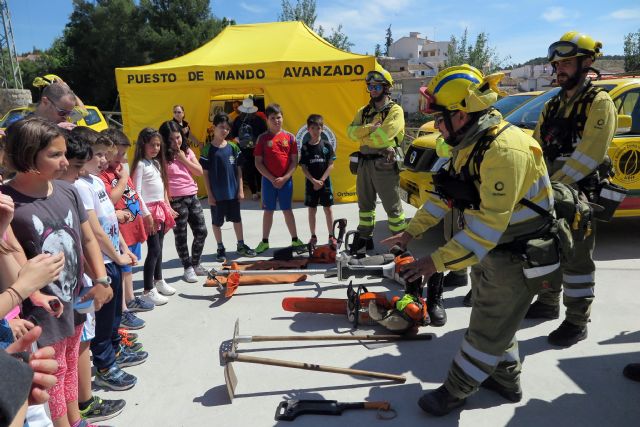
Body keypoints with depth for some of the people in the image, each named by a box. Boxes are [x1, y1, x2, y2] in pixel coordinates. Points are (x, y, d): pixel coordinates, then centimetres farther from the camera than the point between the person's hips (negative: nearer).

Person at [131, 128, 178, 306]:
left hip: (161, 208, 8)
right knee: (154, 249, -8)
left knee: (159, 247, 16)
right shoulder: (140, 164, -10)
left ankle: (158, 280, 31)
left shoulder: (157, 163, 14)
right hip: (149, 210, -8)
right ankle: (148, 291, -2)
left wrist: (168, 207, 19)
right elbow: (137, 192, -15)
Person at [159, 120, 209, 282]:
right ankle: (188, 269, 16)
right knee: (181, 236, 3)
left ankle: (195, 264, 26)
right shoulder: (163, 156, -7)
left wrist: (183, 159, -6)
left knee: (201, 232, 9)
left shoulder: (187, 152, 9)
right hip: (176, 200, -5)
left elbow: (200, 172, 4)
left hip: (192, 197, 6)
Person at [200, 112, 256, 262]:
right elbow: (205, 174, -5)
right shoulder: (208, 149, -7)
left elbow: (238, 170, 4)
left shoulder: (233, 147, 0)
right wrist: (209, 194, -8)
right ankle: (220, 249, 24)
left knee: (237, 218, 13)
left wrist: (240, 189, 0)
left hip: (233, 192, 3)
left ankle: (241, 245, 28)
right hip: (217, 193, -2)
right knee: (217, 221, 9)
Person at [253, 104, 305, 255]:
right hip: (268, 180, 0)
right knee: (268, 210, 8)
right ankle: (264, 241, 19)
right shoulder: (262, 138, -1)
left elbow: (294, 161, 1)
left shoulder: (289, 137, 1)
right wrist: (272, 179, -10)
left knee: (287, 210, 8)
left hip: (286, 180, 0)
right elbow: (258, 163, -3)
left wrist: (284, 178, -10)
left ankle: (295, 240, 17)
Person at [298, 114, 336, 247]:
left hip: (325, 182, -1)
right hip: (310, 183, 1)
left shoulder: (326, 145, -1)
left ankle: (331, 236, 12)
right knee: (312, 210, 7)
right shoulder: (305, 147, 1)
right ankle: (313, 236, 17)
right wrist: (313, 181, -13)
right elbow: (303, 167, -2)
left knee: (328, 209, 3)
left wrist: (321, 180, -12)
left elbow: (330, 165, -3)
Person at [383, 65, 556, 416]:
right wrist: (411, 232, 9)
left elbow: (491, 223, -34)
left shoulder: (504, 150, -30)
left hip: (519, 258, -9)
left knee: (486, 330, 5)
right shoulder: (469, 144, 2)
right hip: (493, 250, 9)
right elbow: (444, 192, 10)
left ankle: (455, 392, 22)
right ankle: (505, 380, 43)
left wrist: (438, 261, -32)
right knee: (491, 317, 23)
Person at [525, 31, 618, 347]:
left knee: (576, 260, 0)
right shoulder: (553, 105, 15)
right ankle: (547, 304, 34)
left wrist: (554, 183, -24)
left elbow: (590, 154, -20)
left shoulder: (598, 102, -9)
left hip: (579, 194, -7)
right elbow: (537, 146, 12)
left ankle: (577, 323, 11)